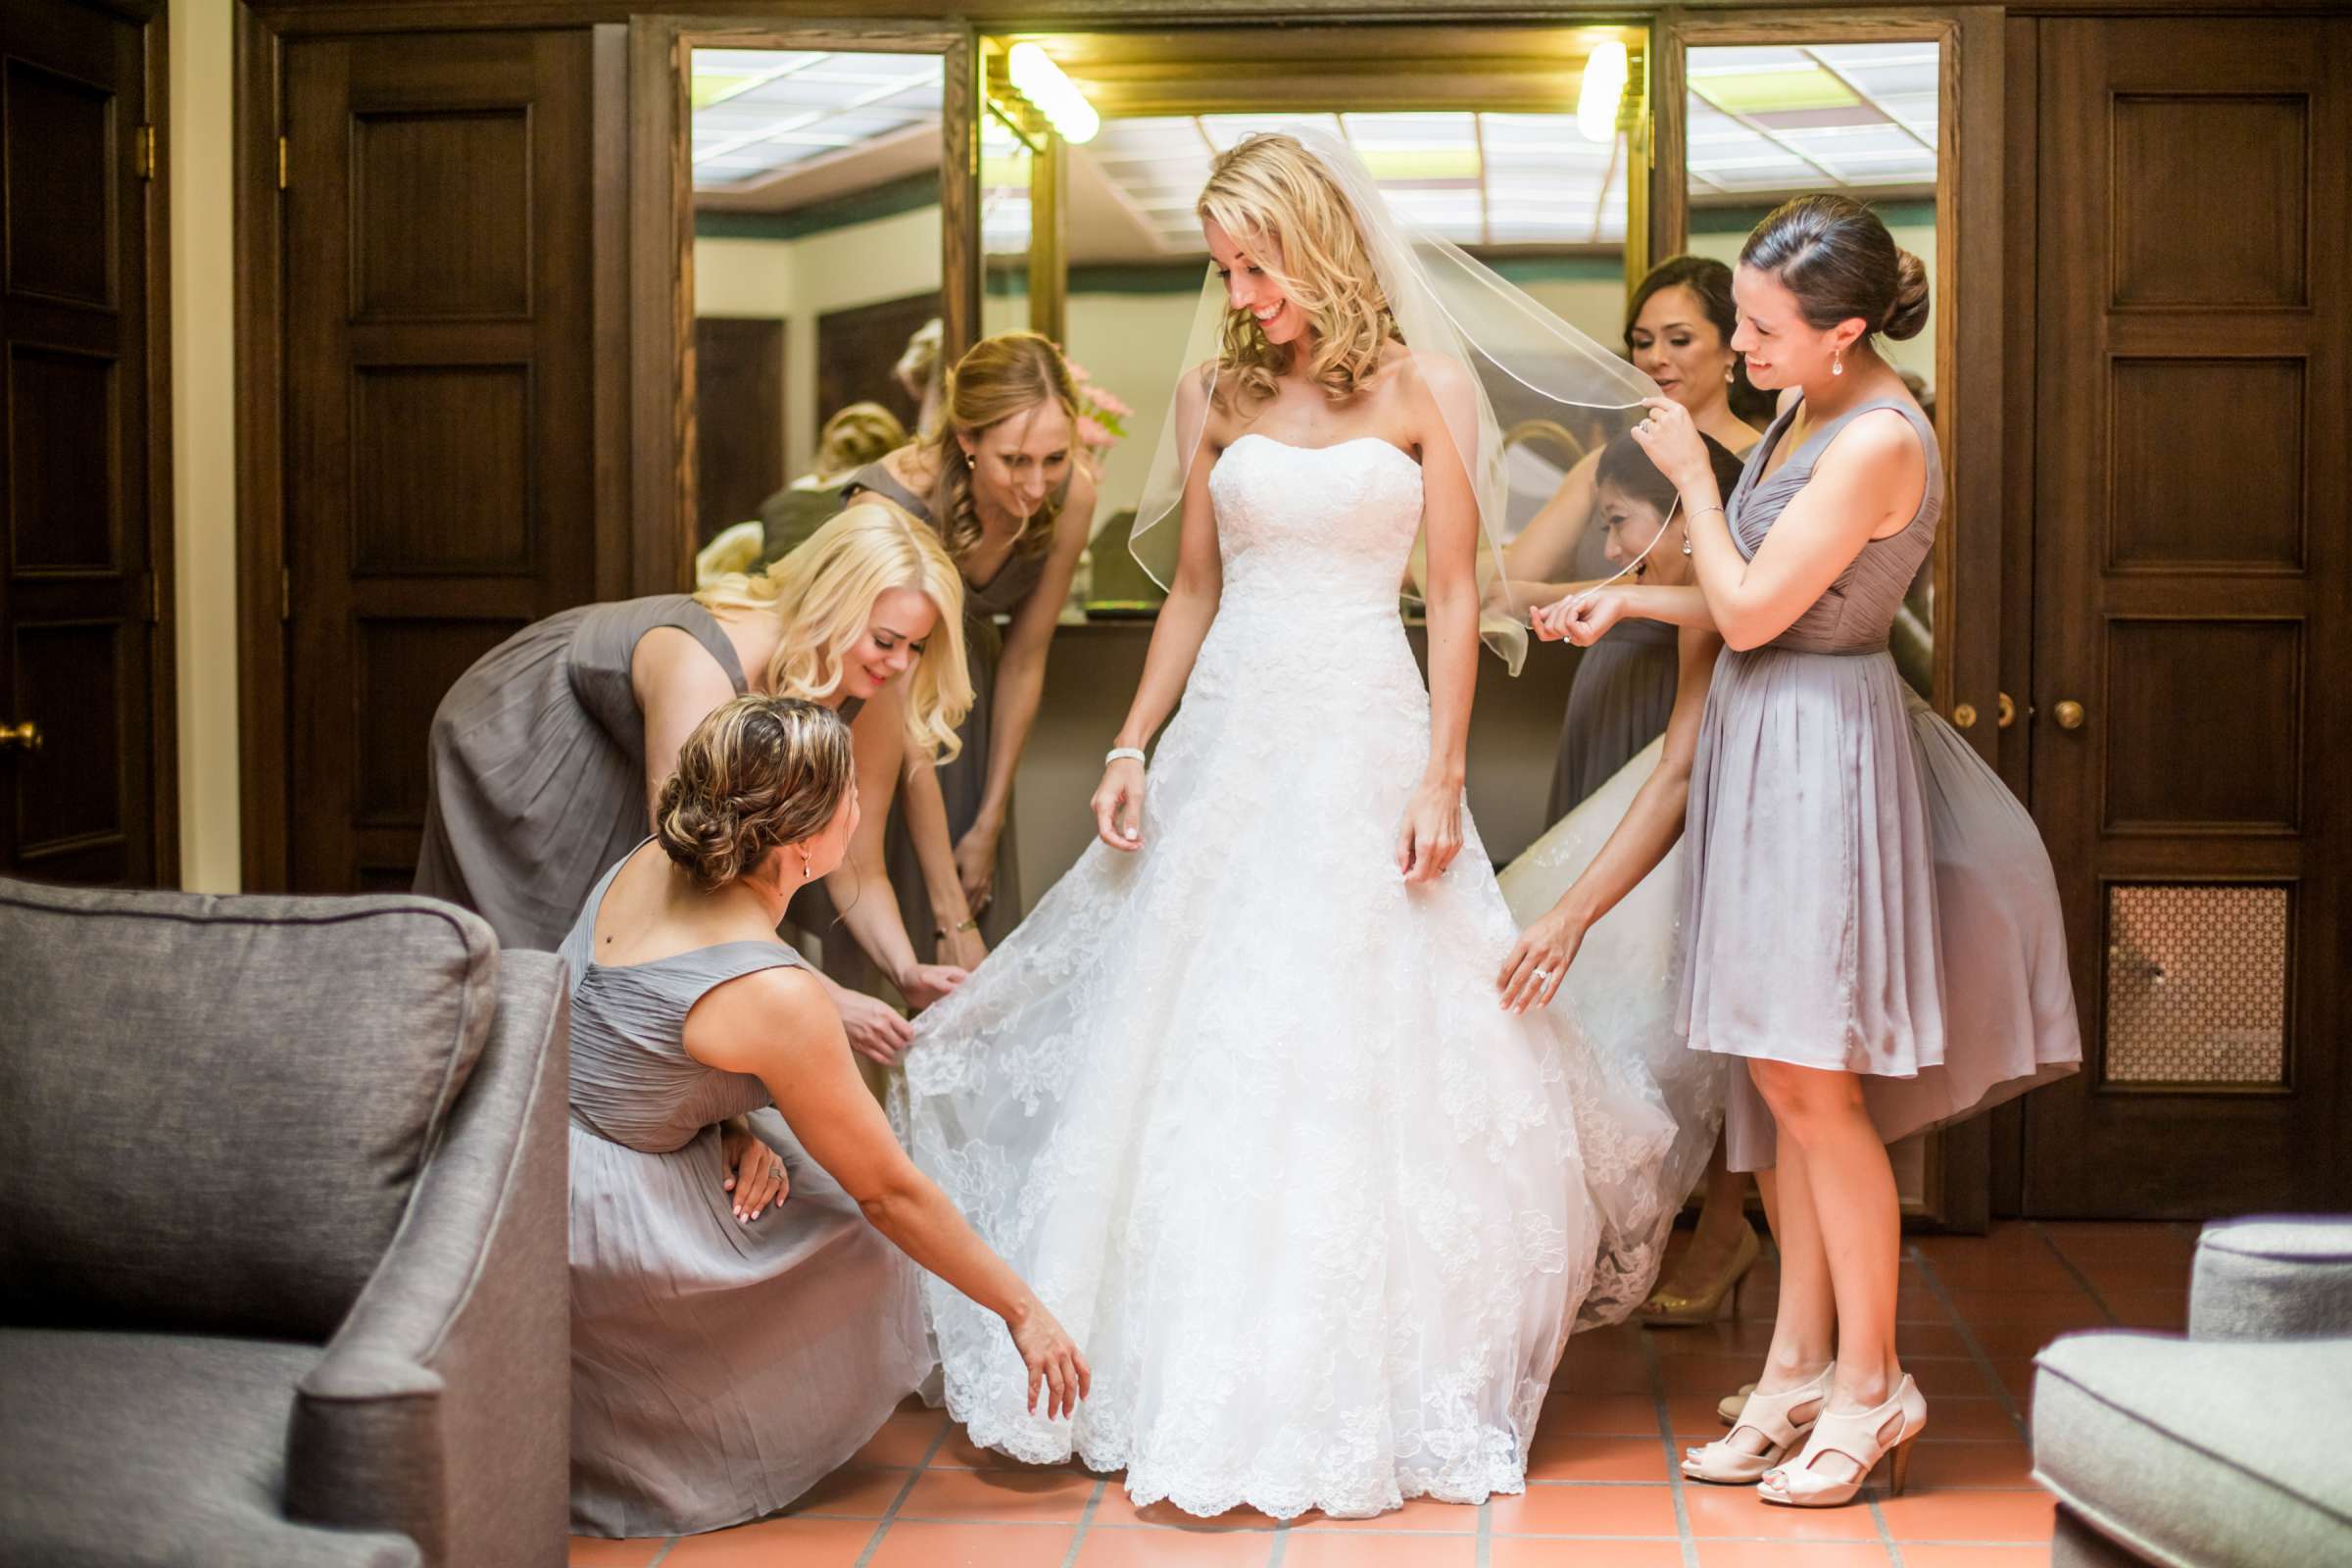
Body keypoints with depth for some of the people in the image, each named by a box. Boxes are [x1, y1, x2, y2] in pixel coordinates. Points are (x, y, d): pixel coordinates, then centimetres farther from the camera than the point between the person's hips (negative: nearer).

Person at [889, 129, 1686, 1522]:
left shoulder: (1423, 388, -1)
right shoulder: (1216, 393, 9)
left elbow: (1456, 599, -2)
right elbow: (1193, 593, 13)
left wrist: (1440, 778, -9)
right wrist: (1132, 747, 6)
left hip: (1366, 730, -3)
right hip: (1233, 729, 4)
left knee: (1371, 1053, -2)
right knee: (1204, 1050, 5)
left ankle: (1367, 1374, 11)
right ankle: (1212, 1378, 18)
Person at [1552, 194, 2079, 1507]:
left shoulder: (1880, 439, -19)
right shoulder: (1809, 415, 11)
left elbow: (1752, 610, -17)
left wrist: (1692, 476, -7)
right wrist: (1626, 600, 12)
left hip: (1822, 749, -9)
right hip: (1766, 743, 9)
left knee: (1808, 1081, -4)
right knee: (1789, 1082, 12)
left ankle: (1871, 1382, 9)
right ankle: (1799, 1368, 20)